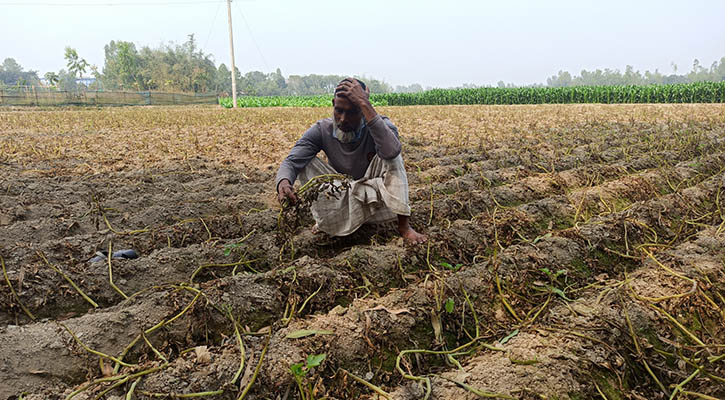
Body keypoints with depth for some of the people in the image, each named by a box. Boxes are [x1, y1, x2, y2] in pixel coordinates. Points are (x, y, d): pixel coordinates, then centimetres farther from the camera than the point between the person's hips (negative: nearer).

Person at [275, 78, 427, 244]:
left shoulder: (380, 124, -22)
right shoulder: (322, 130, -15)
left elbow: (391, 151, -47)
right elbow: (291, 161, -23)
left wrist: (365, 104, -46)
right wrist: (283, 182, -48)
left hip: (375, 198, -1)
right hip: (342, 199, 2)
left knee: (390, 158, -27)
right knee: (306, 161, -16)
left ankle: (404, 225, -22)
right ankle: (323, 222, -8)